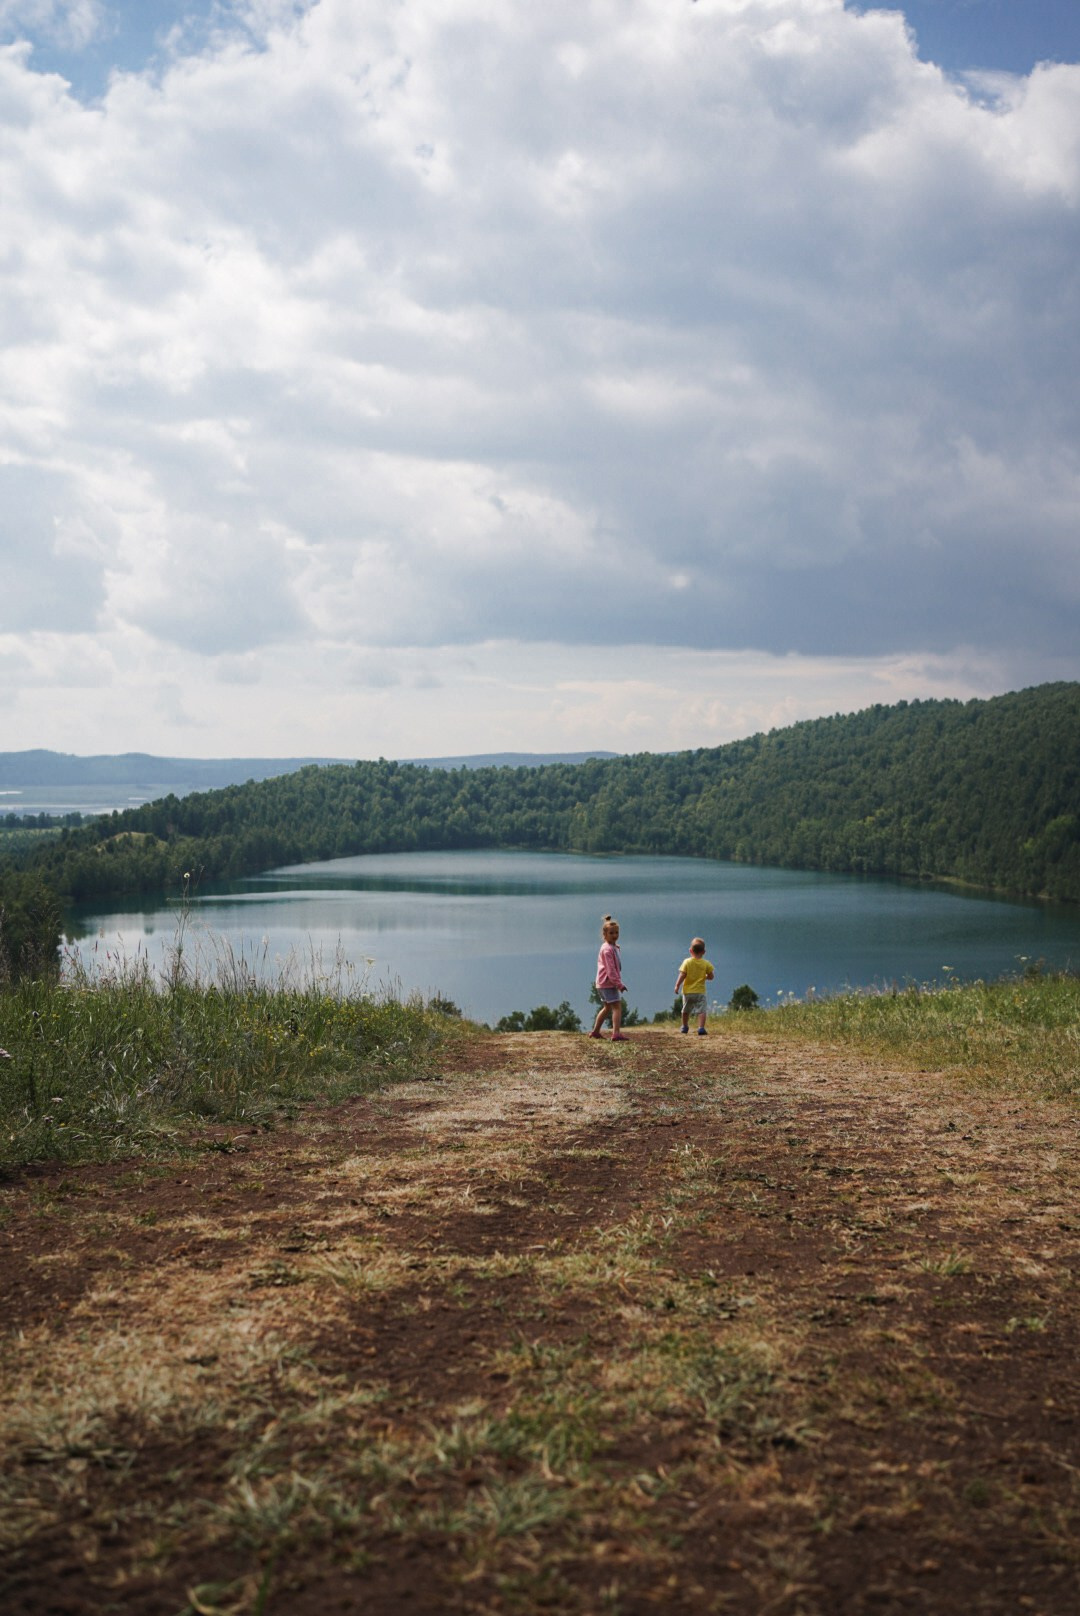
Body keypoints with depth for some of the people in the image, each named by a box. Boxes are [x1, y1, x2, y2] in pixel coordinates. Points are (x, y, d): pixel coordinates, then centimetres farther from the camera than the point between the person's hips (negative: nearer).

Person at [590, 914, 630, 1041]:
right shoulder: (608, 949, -17)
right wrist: (619, 984, -23)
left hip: (602, 983, 11)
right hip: (608, 983, -11)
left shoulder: (609, 947, 14)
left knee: (607, 1007, 20)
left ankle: (595, 1031, 28)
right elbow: (611, 969, -22)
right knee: (617, 1006, -14)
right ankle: (616, 1034, -22)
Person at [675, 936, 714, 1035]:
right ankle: (701, 1028, -21)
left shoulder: (687, 962, -6)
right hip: (700, 991, -1)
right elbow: (711, 977, 1)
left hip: (688, 991, 1)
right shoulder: (706, 964, -4)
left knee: (686, 1010, 18)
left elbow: (682, 975, -12)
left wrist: (677, 986, -6)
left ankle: (685, 1026, 33)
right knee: (701, 1010, -6)